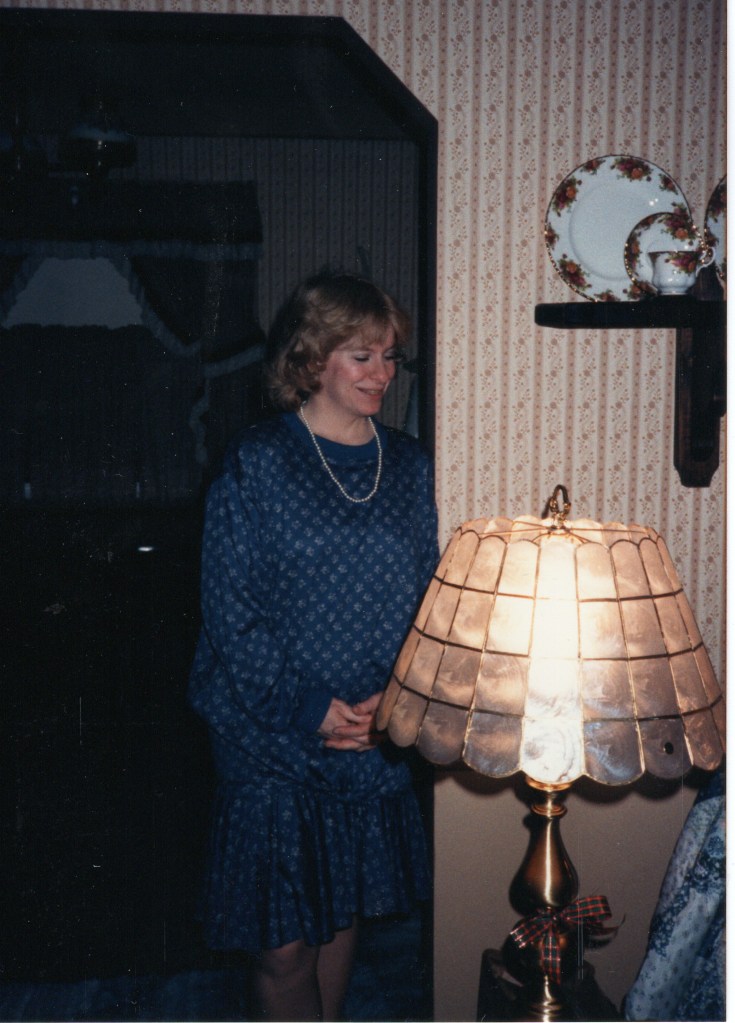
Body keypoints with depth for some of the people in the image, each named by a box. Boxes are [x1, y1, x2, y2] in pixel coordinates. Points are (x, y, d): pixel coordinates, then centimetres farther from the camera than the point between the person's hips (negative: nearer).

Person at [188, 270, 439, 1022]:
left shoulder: (408, 466, 5)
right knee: (284, 942, 3)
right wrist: (309, 707, -16)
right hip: (274, 736, -4)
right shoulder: (256, 465, -8)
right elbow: (231, 612, -10)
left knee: (344, 911, 18)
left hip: (374, 736, 4)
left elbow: (427, 595, 6)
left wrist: (395, 695, -8)